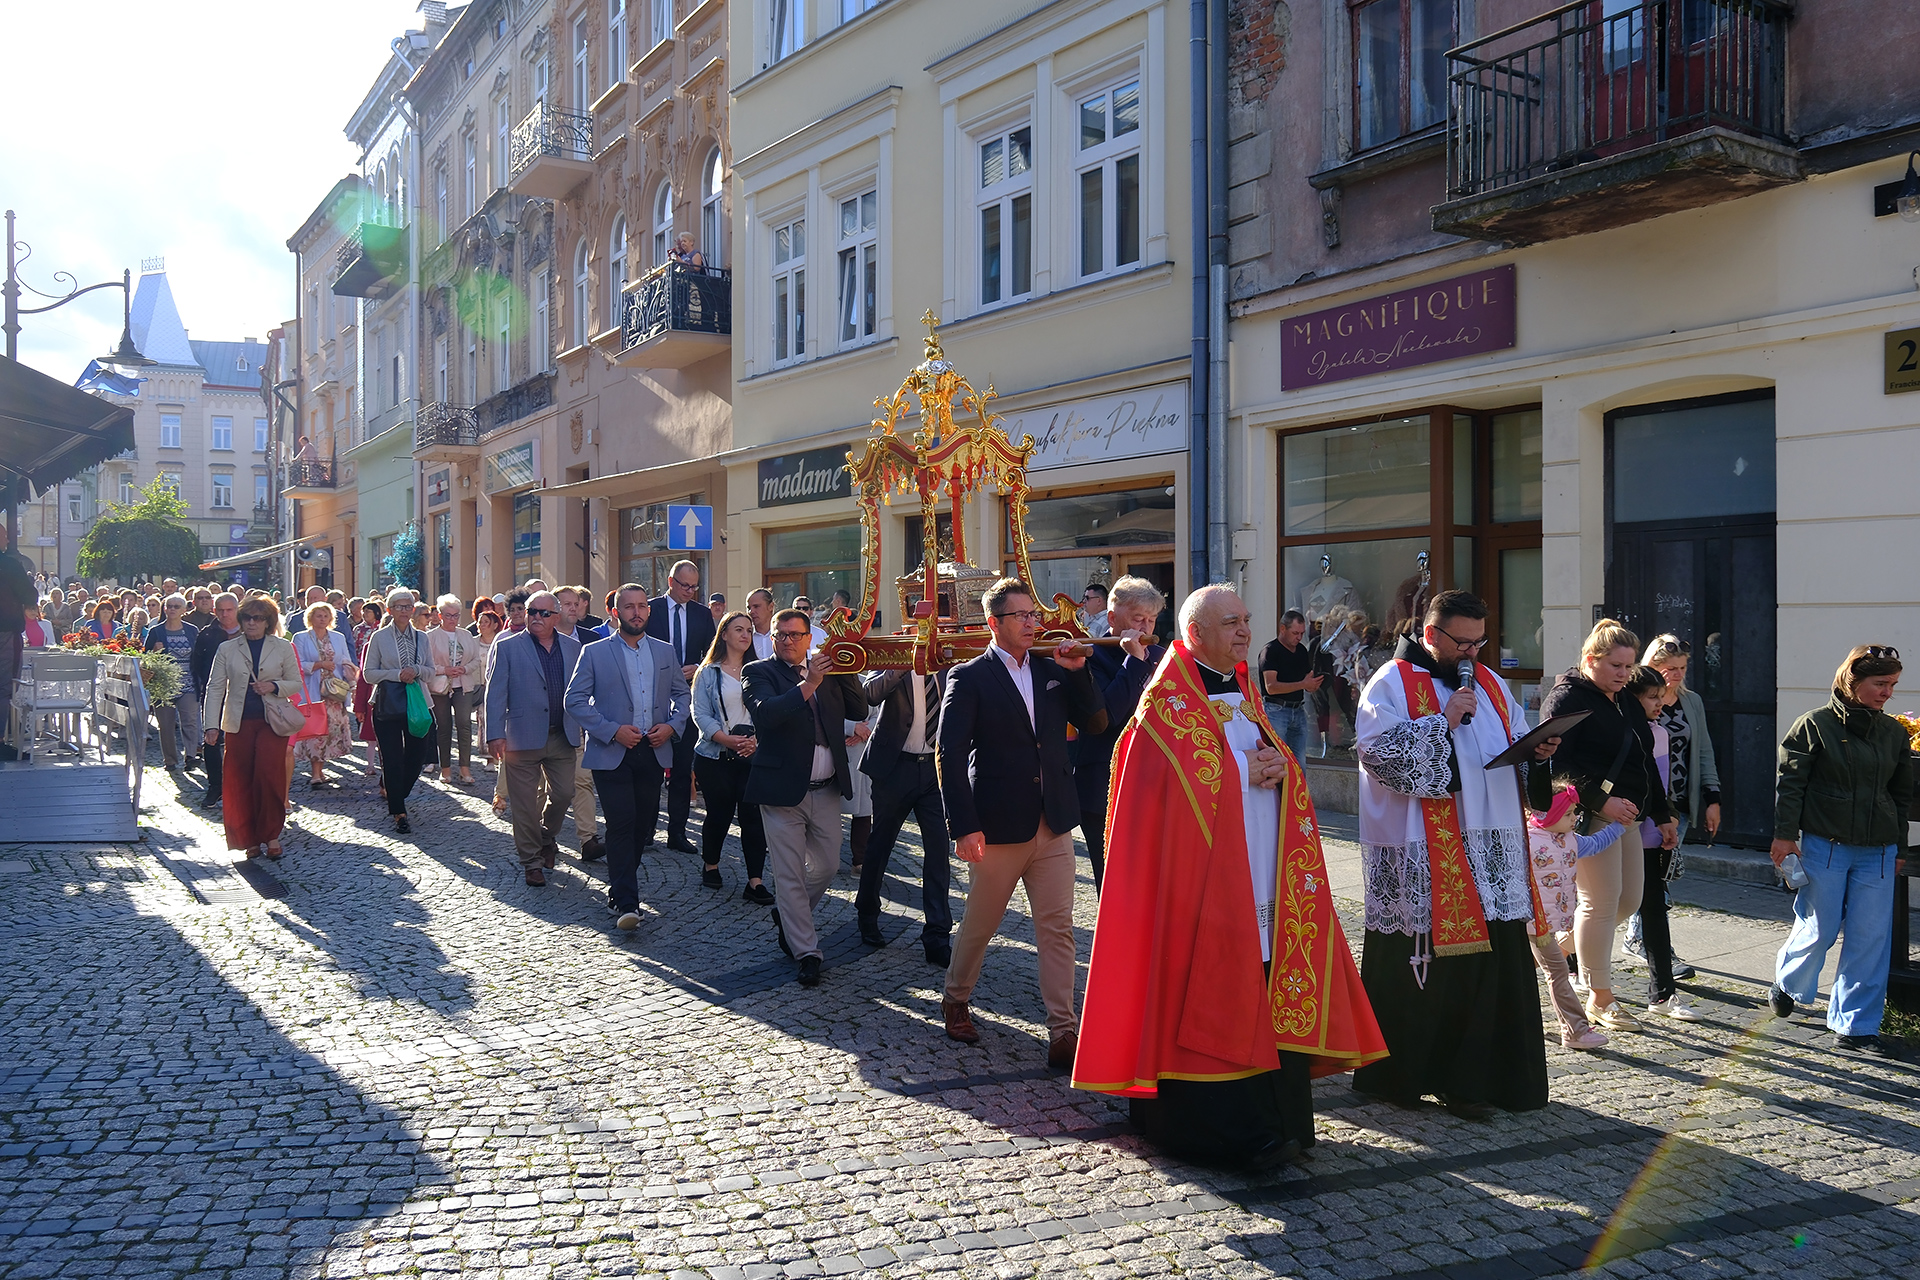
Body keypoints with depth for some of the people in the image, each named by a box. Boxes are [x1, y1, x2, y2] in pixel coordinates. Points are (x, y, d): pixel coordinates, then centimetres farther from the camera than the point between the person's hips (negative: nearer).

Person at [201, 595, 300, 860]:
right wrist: (212, 725, -2)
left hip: (272, 721, -2)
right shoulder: (227, 649, 7)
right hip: (239, 722, 2)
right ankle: (250, 839, 11)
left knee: (269, 775, -11)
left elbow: (296, 683, 9)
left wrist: (275, 686, -12)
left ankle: (271, 835, 2)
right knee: (239, 781, 1)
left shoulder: (283, 647, 6)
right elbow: (215, 687, 6)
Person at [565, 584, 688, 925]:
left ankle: (621, 884, 28)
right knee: (621, 823, -11)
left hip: (653, 752, 4)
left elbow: (683, 694, 18)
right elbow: (575, 700, -4)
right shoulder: (594, 653, 0)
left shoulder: (665, 652, 12)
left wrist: (672, 725, -2)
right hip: (612, 752, -4)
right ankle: (624, 901, -8)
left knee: (643, 823, 8)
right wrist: (613, 731, -14)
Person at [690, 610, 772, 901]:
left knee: (753, 815, -5)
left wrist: (756, 739, -14)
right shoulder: (708, 673, 5)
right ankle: (710, 865, 29)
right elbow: (701, 715, -2)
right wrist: (727, 739, -17)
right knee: (719, 813, 3)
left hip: (753, 755, 1)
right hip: (715, 756, -1)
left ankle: (755, 882, -4)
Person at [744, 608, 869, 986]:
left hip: (826, 791, 5)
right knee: (790, 876, 1)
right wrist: (808, 684, -27)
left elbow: (859, 711, 5)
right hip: (783, 788, -5)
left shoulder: (828, 673, 12)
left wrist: (846, 670, -8)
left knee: (827, 866, 13)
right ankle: (806, 952, 11)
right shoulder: (759, 672, -3)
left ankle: (787, 914, 38)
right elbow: (765, 714, -21)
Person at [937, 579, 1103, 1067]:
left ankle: (1063, 1032, 6)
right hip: (998, 826, -4)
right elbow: (950, 755, -11)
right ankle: (956, 999, 35)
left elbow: (1096, 723, 7)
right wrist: (964, 826, -17)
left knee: (1057, 930, 2)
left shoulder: (1052, 671, 9)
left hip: (1054, 825, 4)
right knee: (979, 925, 12)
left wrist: (1077, 672, -6)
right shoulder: (969, 678, -5)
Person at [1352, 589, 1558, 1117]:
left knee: (1495, 963, 6)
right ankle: (1401, 1075, 13)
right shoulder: (1393, 684, -4)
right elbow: (1378, 748, -17)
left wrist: (1537, 750, 1)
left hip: (1492, 849, 7)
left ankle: (1476, 1076, 17)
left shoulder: (1490, 684, 17)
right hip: (1422, 860, -6)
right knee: (1420, 965, 0)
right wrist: (1443, 722, -19)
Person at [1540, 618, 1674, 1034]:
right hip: (1589, 818, -9)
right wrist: (1600, 801, -24)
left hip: (1626, 815, 9)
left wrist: (1662, 816, 23)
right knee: (1601, 902, -6)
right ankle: (1600, 1000, 4)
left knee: (1629, 899, 10)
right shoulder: (1566, 699, -10)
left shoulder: (1627, 702, 18)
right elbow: (1558, 764, -18)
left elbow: (1646, 763, 24)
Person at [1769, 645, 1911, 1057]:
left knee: (1871, 939, 0)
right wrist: (1785, 835, -7)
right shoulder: (1816, 725, -4)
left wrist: (1898, 848, 18)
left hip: (1877, 852, 4)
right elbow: (1790, 783, -3)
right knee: (1818, 930, 0)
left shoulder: (1894, 733, 10)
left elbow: (1902, 794, 18)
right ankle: (1787, 983, 31)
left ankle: (1854, 1026, 9)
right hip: (1824, 845, -4)